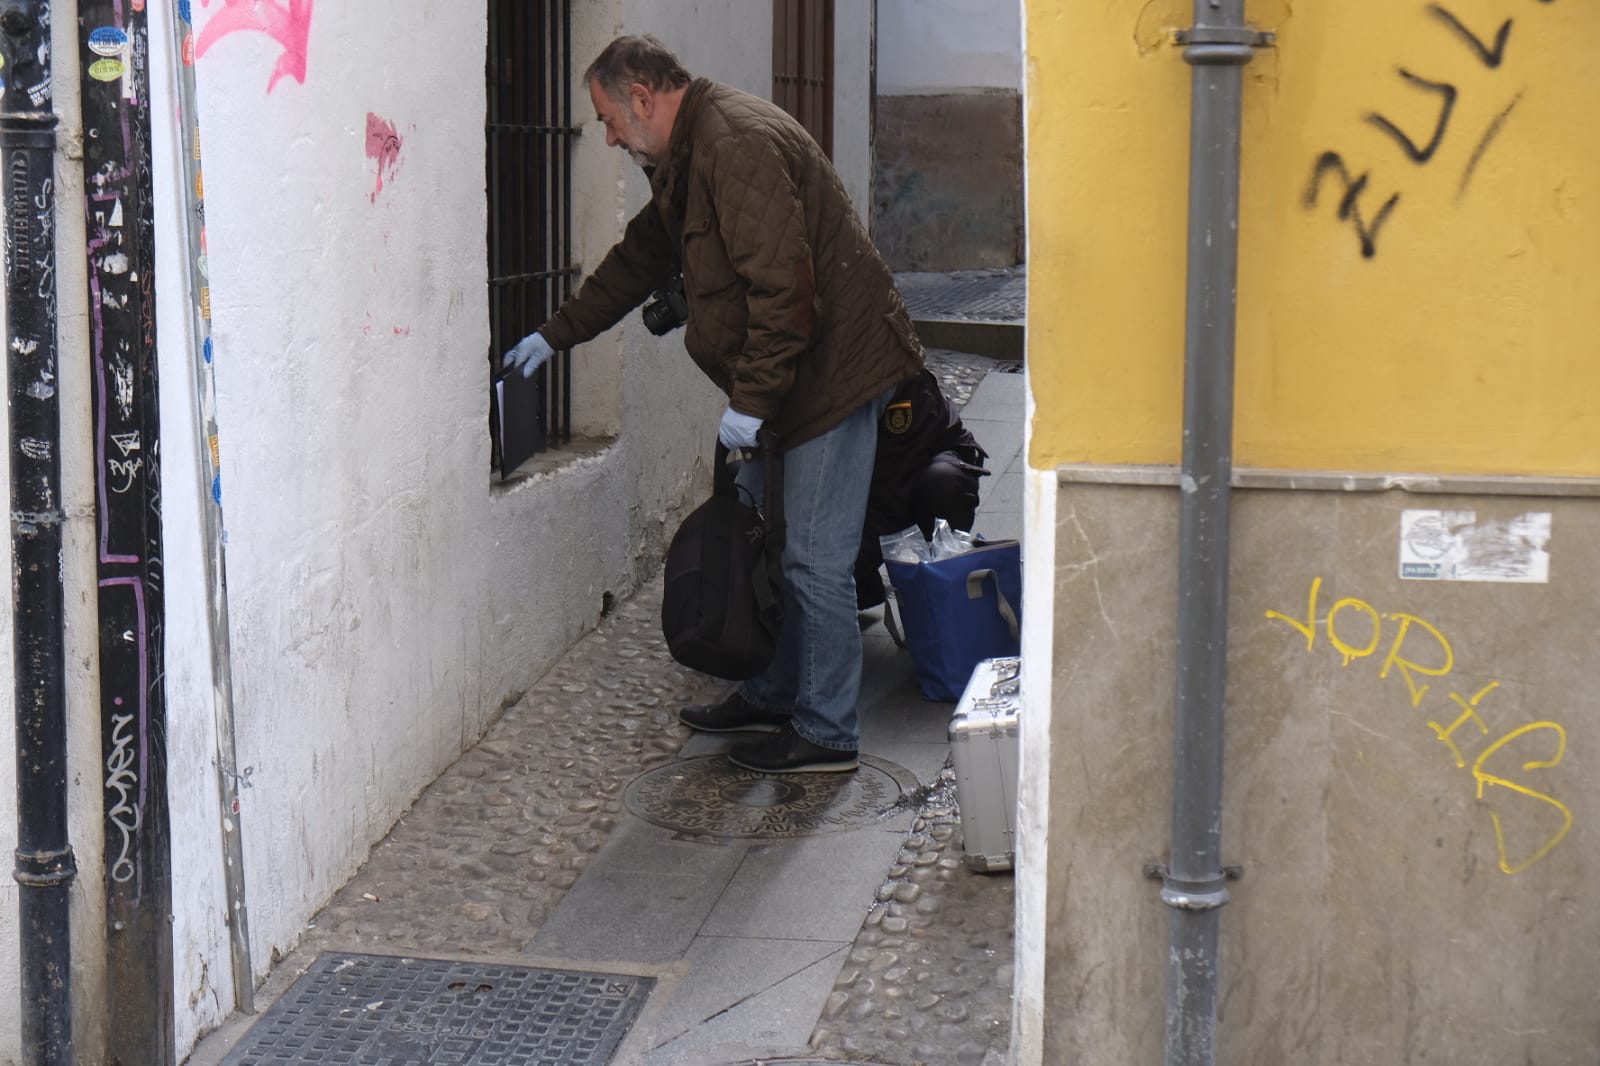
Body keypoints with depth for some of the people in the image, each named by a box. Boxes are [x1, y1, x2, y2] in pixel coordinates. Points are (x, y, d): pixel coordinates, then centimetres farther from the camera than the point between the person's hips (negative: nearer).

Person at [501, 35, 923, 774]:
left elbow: (782, 286, -26)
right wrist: (554, 336, 28)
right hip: (782, 379, 11)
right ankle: (771, 697, 30)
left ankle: (827, 736, 3)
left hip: (832, 371, -11)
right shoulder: (688, 158, 16)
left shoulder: (736, 143, -20)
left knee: (814, 559, -6)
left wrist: (750, 400, -23)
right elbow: (640, 260, 27)